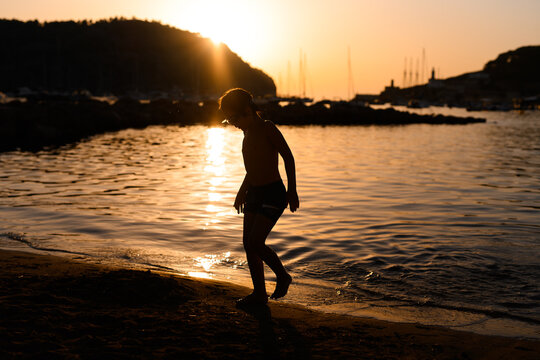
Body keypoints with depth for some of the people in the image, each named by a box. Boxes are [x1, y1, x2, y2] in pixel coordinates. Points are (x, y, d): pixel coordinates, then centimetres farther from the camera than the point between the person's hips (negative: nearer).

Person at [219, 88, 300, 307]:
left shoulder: (267, 128, -12)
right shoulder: (248, 133, 12)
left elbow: (288, 157, -11)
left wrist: (292, 191, -14)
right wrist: (242, 191, 30)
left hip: (273, 193, -9)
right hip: (254, 193, 9)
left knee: (255, 242, -14)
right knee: (248, 243, 5)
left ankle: (282, 276, 9)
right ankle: (259, 293, 15)